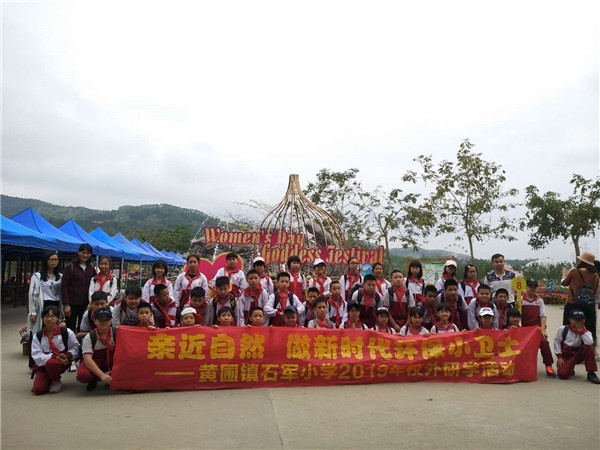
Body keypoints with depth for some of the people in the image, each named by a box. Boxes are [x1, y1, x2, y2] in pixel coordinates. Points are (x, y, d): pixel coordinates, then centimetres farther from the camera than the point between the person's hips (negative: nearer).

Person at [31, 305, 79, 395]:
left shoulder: (67, 333, -4)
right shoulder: (37, 336, 1)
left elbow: (75, 348, 2)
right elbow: (36, 356, -8)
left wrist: (68, 355, -20)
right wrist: (53, 356, -22)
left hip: (62, 364, -2)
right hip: (42, 365, 2)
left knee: (51, 363, -38)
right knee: (37, 389, -19)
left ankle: (56, 381, -5)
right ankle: (49, 380, 18)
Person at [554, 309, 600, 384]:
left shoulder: (586, 332, -10)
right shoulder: (562, 329, -10)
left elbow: (590, 343, -33)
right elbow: (557, 342, -3)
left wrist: (581, 330, -27)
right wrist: (559, 357, -8)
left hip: (578, 355, 1)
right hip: (565, 356, -1)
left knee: (589, 347, -30)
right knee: (562, 374, -27)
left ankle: (591, 373, -20)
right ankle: (570, 369, 14)